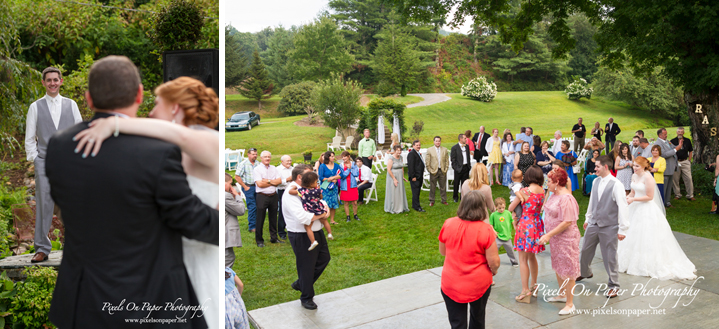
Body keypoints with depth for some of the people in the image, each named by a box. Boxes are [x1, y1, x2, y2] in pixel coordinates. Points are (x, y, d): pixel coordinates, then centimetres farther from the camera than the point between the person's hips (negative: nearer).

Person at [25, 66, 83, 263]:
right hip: (44, 163, 0)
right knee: (43, 204, -1)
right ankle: (42, 249, 7)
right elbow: (29, 138, 9)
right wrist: (34, 159, 0)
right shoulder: (36, 107, 8)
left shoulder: (71, 105, 11)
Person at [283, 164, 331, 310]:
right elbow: (302, 217, -33)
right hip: (302, 237, -10)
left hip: (316, 232, 10)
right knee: (306, 267, 5)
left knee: (324, 258, 20)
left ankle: (300, 284, 35)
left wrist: (326, 208, -3)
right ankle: (306, 298, 26)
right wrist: (320, 215, -18)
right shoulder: (291, 194, -22)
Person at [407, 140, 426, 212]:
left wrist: (422, 175, 21)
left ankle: (414, 205, 21)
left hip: (419, 176, 10)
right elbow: (410, 166, -19)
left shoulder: (418, 153, 17)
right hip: (415, 177, -10)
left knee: (417, 191, 13)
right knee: (415, 192, -6)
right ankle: (417, 206, -3)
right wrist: (413, 176, -21)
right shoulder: (411, 154, -14)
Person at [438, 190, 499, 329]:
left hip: (451, 285, 1)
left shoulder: (448, 224, -10)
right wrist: (494, 270, 6)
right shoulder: (485, 230, -18)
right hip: (479, 285, -1)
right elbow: (494, 262, -16)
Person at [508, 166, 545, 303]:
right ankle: (534, 286, 33)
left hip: (525, 226, -6)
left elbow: (510, 208, -8)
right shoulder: (542, 191, 1)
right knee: (532, 257, 22)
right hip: (537, 225, 7)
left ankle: (525, 291, 5)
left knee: (523, 260, 2)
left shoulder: (524, 191, -16)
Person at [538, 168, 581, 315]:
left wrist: (549, 235, -24)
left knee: (567, 270, 1)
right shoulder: (554, 194, 6)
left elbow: (567, 222, -26)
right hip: (554, 237, 10)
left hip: (566, 238, -10)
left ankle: (570, 304, 12)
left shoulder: (566, 198, -23)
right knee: (558, 267, 22)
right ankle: (562, 294, 39)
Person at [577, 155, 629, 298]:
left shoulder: (616, 185, -17)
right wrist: (587, 218, 21)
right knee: (585, 251, 18)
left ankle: (613, 285, 21)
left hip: (609, 227, -6)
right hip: (593, 224, 6)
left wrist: (622, 229, -16)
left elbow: (622, 207, -16)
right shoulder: (596, 182, 4)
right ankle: (584, 272, 44)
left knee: (610, 257, 4)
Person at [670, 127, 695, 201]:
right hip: (675, 162, -1)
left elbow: (690, 151, 15)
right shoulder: (673, 141, 0)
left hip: (685, 162, 1)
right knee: (675, 179, 2)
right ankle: (677, 195, 15)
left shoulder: (687, 141, 7)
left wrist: (689, 160, 8)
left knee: (689, 178, -3)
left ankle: (690, 195, 4)